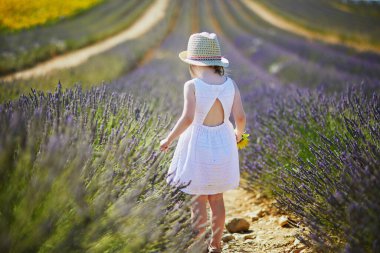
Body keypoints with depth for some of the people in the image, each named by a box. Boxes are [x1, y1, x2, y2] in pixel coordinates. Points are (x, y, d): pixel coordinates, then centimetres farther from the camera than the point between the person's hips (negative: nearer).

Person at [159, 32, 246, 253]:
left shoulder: (192, 86, -16)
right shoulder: (230, 84, -5)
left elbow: (188, 118, -25)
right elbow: (240, 117, -8)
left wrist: (169, 139, -12)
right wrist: (238, 133, 13)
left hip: (198, 144, -4)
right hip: (222, 144, 4)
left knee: (198, 200, 7)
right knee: (217, 198, 18)